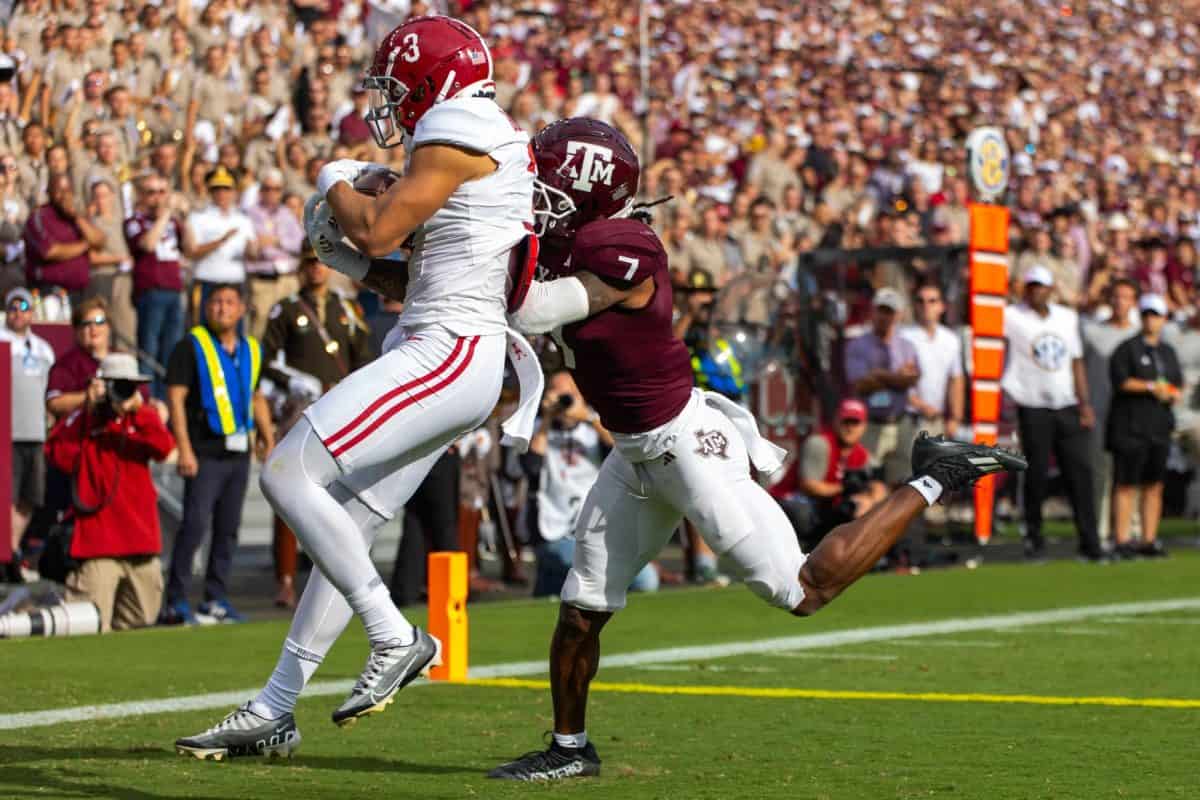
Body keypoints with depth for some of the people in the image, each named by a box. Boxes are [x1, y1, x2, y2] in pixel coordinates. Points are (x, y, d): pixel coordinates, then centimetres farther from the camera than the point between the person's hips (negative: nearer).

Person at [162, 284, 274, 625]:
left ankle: (216, 599, 14)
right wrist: (184, 450, -16)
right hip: (205, 452, -6)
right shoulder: (191, 346, -4)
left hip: (239, 451, 6)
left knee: (228, 528, 7)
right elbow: (175, 397, -9)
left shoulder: (251, 349, 14)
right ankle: (175, 601, -9)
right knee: (196, 523, -12)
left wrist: (268, 439, 19)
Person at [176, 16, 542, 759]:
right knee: (347, 531, 12)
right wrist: (358, 263, 15)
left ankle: (396, 638, -10)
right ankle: (273, 712, 16)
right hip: (456, 354, 11)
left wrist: (336, 184, 4)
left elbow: (379, 228, -15)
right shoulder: (496, 147, 20)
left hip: (447, 353, -11)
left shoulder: (458, 131, -10)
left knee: (288, 473, -13)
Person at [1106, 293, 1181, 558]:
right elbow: (1120, 380, -11)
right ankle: (1122, 542, -9)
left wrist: (1173, 393, -2)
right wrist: (1151, 387, -16)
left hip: (1159, 427, 6)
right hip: (1130, 425, -6)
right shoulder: (1127, 348, -1)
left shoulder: (1168, 352, 19)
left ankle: (1149, 541, 12)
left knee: (1154, 486, 6)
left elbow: (1178, 383, 20)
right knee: (1126, 485, -8)